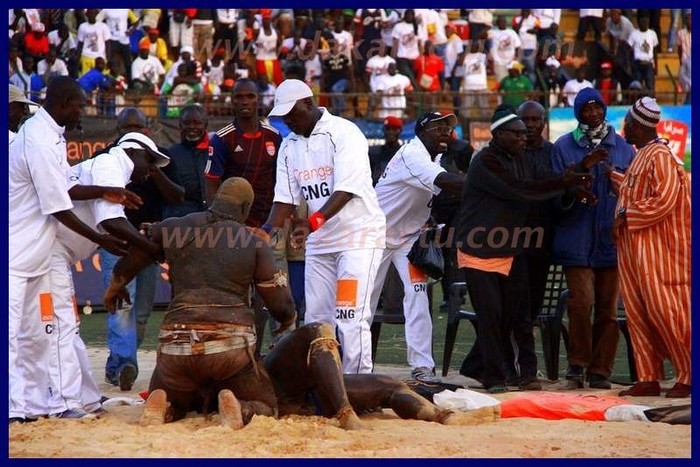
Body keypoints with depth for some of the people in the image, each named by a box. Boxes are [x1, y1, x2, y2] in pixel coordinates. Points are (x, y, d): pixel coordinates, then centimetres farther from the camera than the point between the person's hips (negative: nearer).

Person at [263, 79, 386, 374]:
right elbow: (286, 198, 6)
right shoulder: (289, 146, 8)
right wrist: (267, 231, -12)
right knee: (316, 317, 6)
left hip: (359, 234, -7)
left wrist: (313, 222, -34)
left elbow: (347, 189, -23)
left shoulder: (344, 133, -13)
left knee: (350, 317, -14)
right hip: (319, 239, 7)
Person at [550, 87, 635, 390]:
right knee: (581, 300, -15)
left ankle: (600, 370, 9)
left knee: (608, 308, 2)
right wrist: (582, 168, -16)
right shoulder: (564, 147, 5)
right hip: (577, 238, -2)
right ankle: (577, 363, -1)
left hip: (611, 240, 2)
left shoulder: (622, 147, 11)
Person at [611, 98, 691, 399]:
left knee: (663, 310, -9)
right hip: (633, 247, 10)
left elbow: (663, 201, -21)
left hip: (657, 247, -10)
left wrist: (627, 215, -14)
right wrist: (614, 177, 23)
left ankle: (687, 376, -3)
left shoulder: (660, 156, -14)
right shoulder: (641, 156, 15)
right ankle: (648, 378, 9)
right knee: (637, 312, 6)